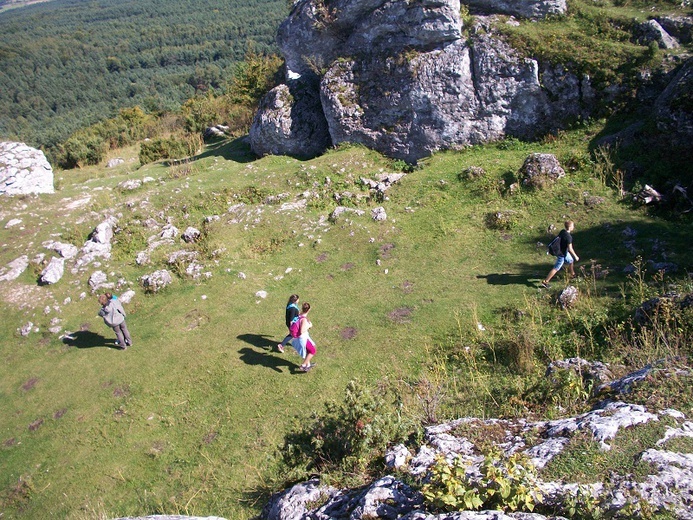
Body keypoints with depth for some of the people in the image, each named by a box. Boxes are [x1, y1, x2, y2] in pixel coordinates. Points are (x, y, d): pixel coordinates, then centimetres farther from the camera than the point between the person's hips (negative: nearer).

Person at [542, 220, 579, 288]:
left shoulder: (562, 231, -4)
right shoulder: (569, 237, -28)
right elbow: (570, 249, -26)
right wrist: (575, 256, -13)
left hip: (559, 251, 9)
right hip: (562, 255, -9)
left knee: (571, 261, 28)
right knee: (556, 268, -1)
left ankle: (572, 274, 50)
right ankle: (545, 281, 2)